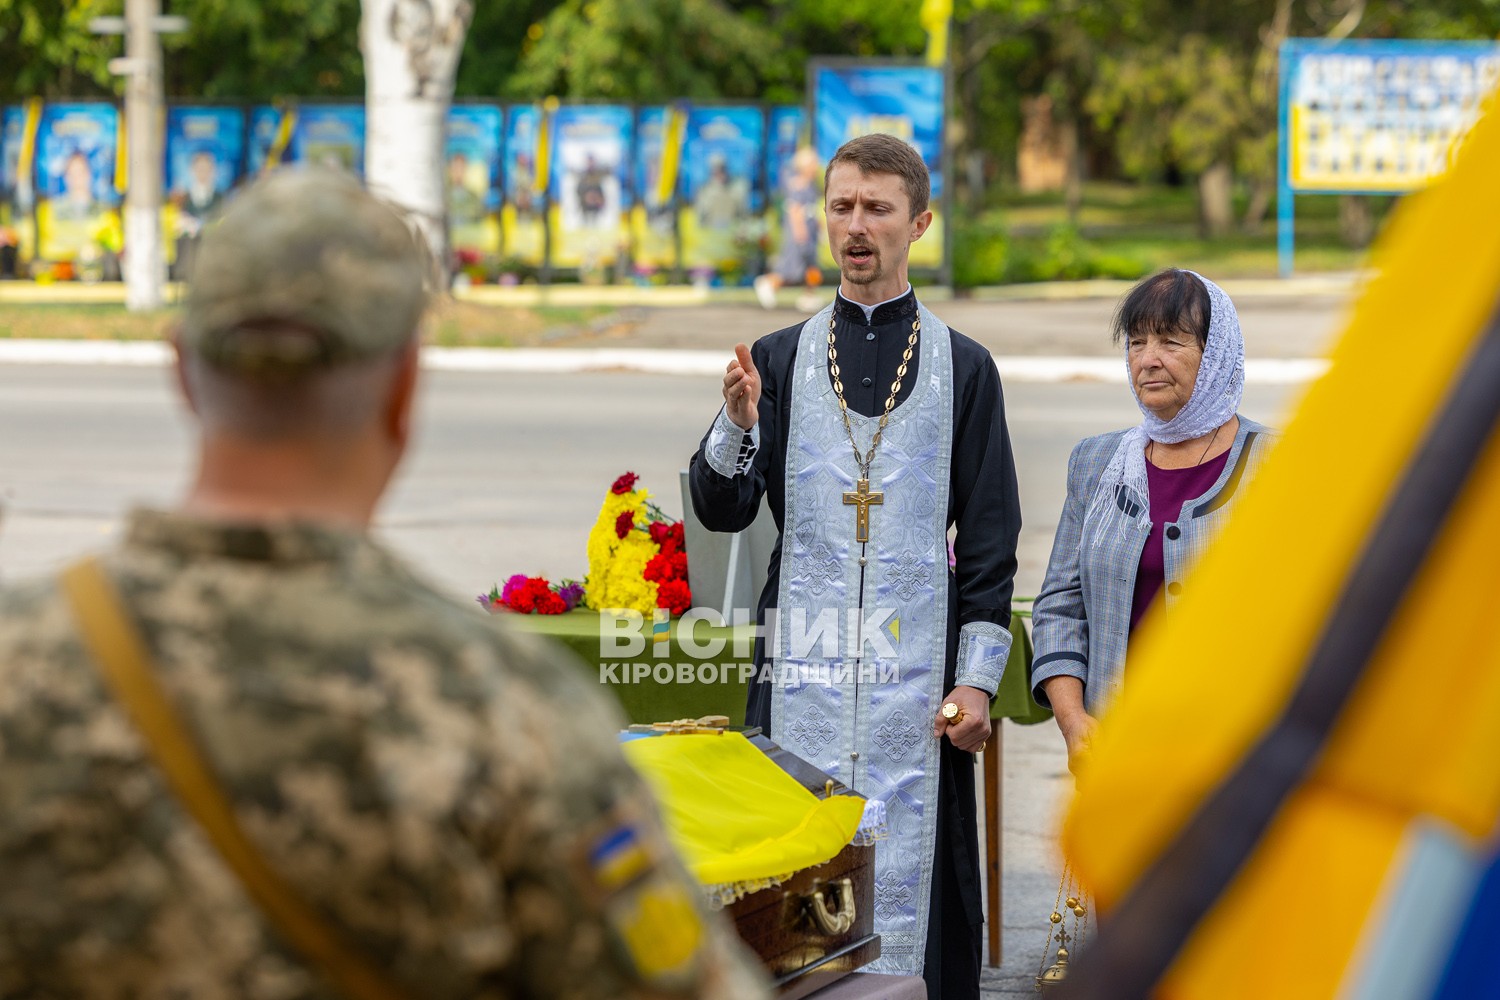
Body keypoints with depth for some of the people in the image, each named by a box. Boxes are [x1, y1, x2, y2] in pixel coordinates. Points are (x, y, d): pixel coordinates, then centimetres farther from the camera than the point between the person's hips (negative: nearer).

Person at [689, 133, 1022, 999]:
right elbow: (722, 510, 4)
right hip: (801, 669, 1)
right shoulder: (779, 361, 9)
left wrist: (976, 679, -2)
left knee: (915, 869, -2)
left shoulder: (963, 367, 5)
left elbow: (991, 539, 4)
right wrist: (738, 424, -15)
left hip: (916, 670, -1)